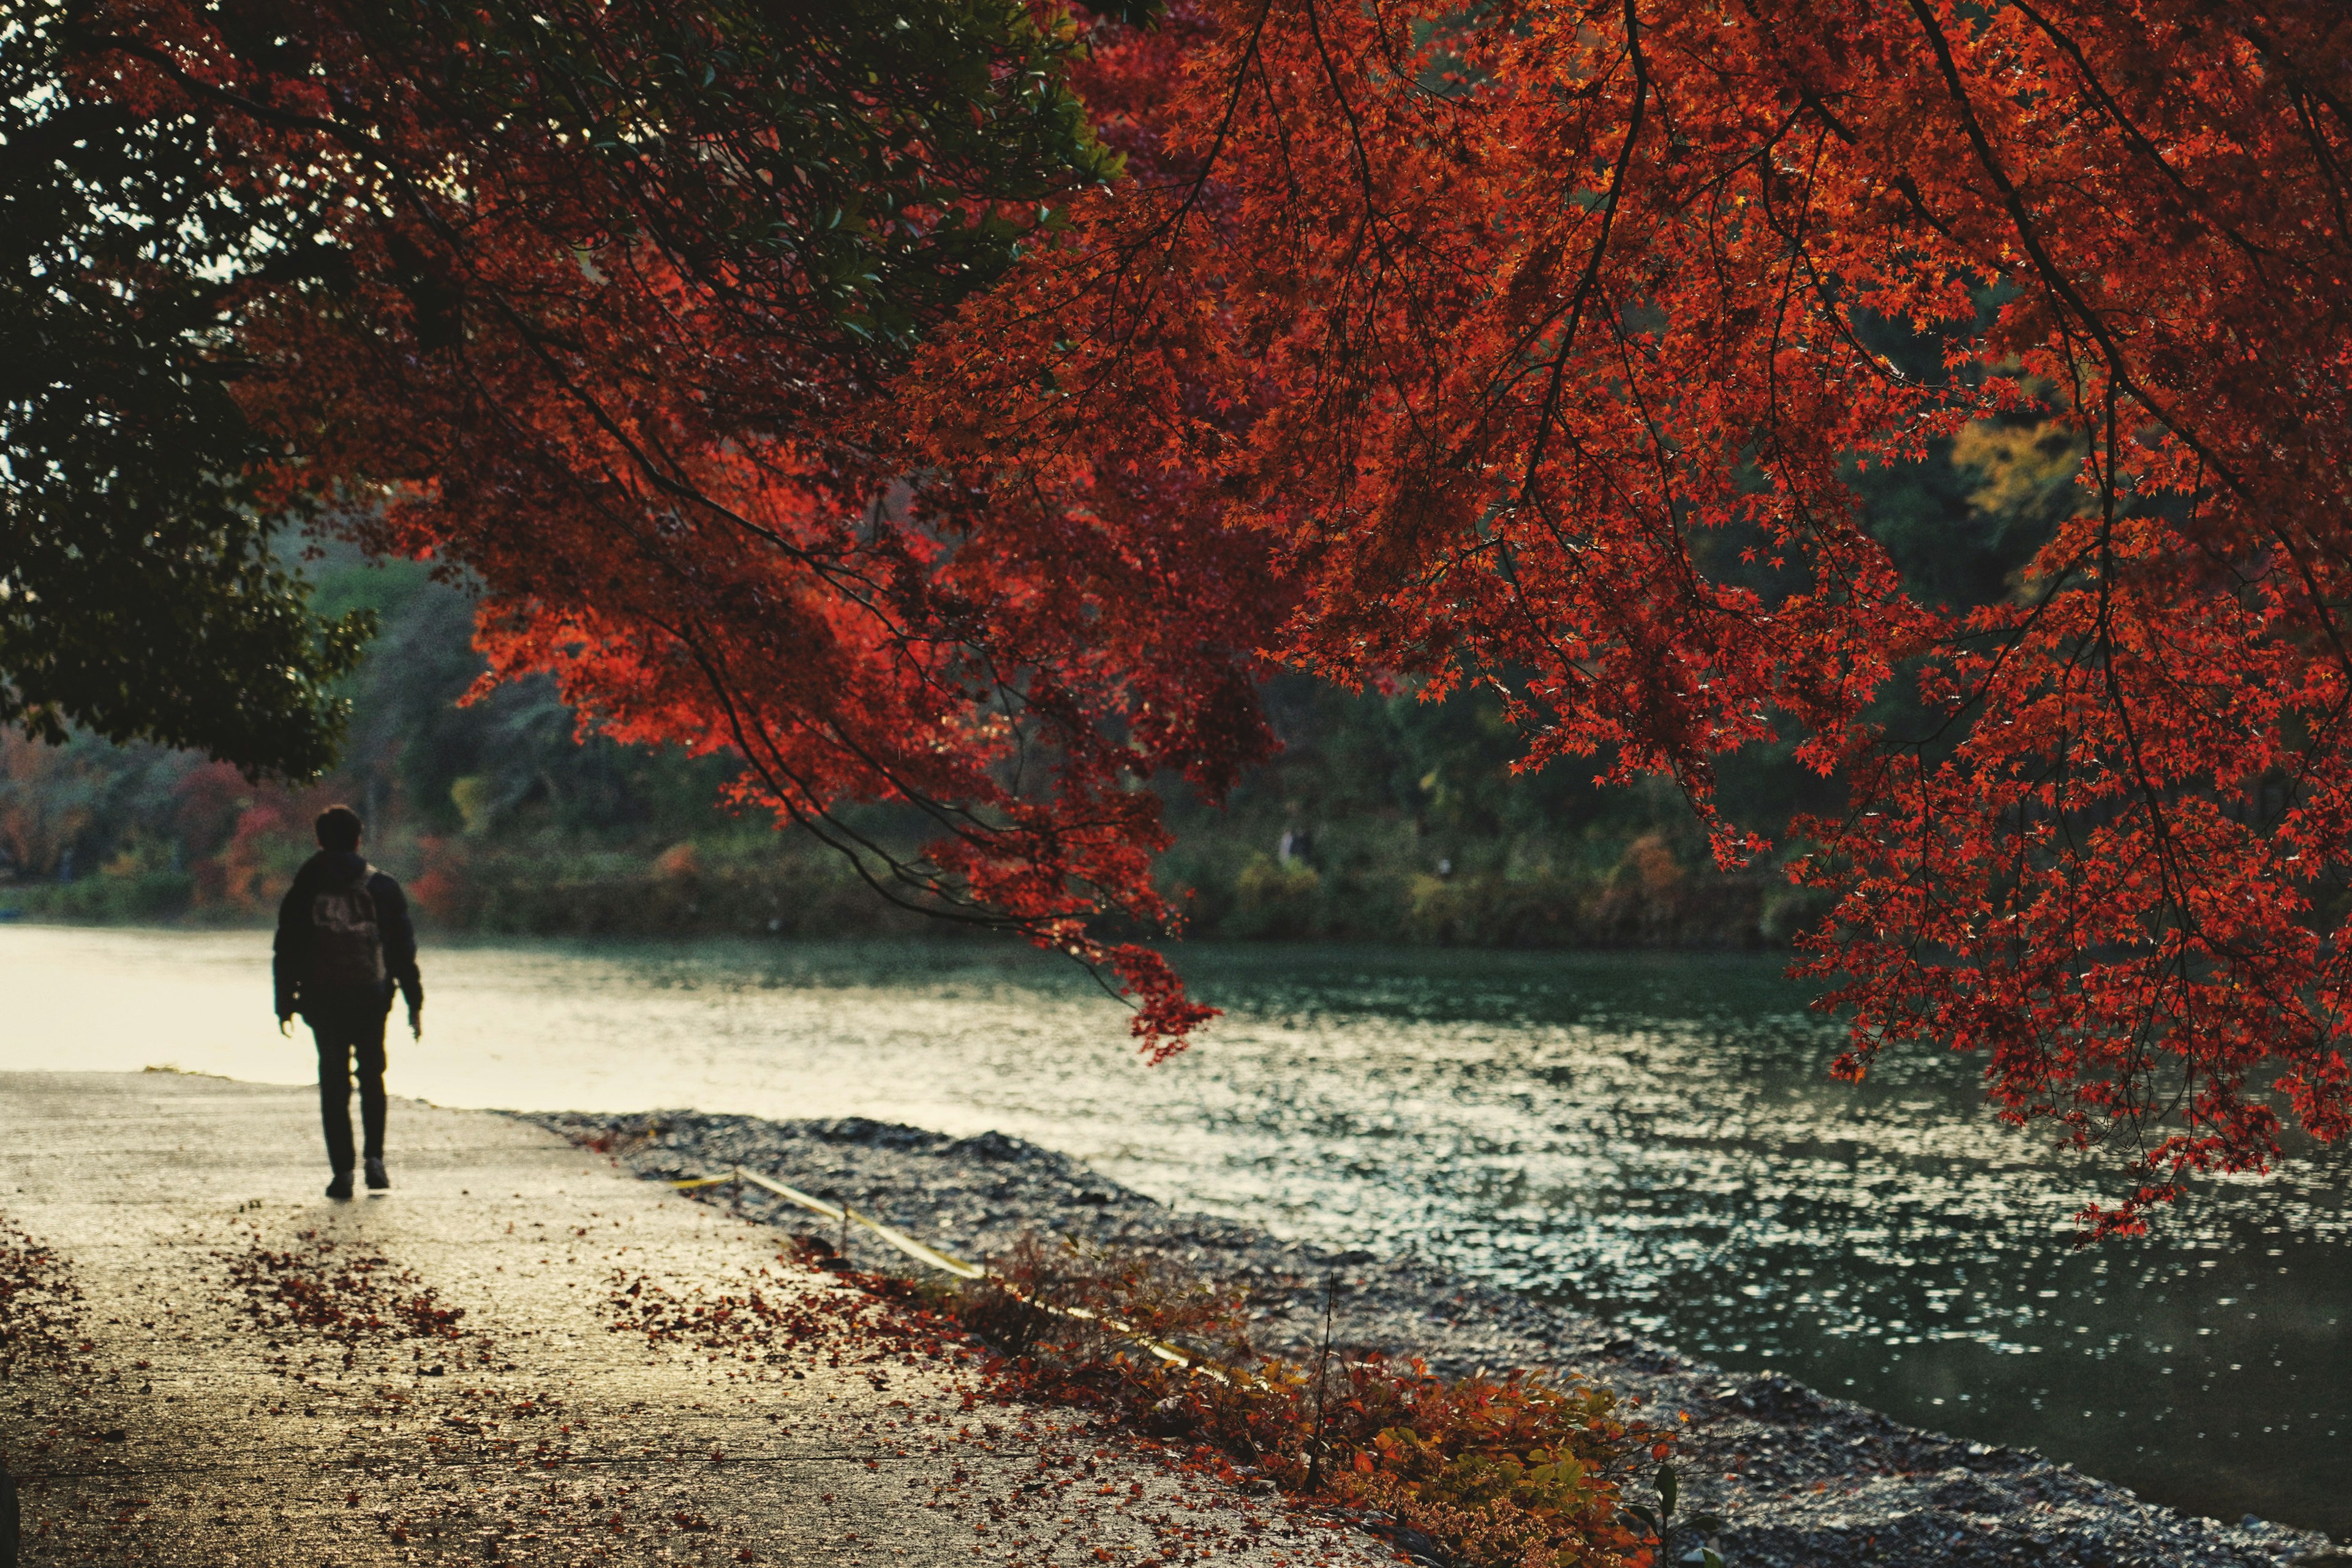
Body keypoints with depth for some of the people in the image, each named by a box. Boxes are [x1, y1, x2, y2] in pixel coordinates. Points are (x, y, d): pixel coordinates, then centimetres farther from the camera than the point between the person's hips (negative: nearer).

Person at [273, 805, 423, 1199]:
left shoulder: (304, 890, 0)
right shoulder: (382, 888, 1)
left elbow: (287, 952, 2)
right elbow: (403, 949, 1)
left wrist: (285, 1004, 8)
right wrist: (414, 1004, 6)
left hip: (323, 1002, 0)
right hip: (371, 999, 0)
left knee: (334, 1085, 6)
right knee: (372, 1078, 17)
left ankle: (343, 1171, 2)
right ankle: (375, 1158, 3)